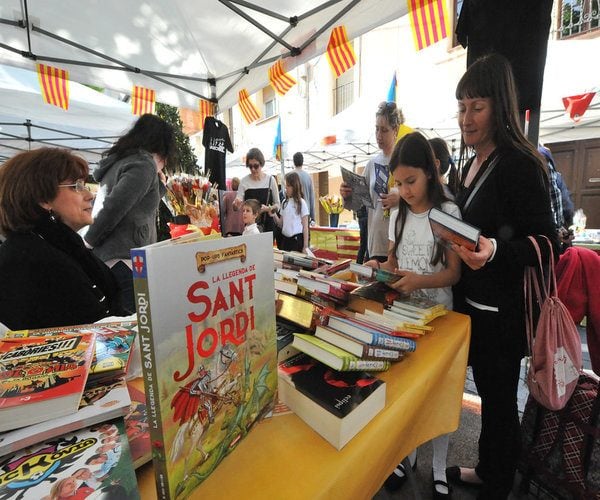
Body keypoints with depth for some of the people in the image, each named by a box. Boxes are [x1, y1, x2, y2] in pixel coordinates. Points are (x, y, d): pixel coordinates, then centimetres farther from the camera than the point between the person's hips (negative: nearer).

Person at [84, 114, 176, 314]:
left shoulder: (118, 161, 22)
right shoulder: (144, 165, -7)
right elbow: (113, 208, -17)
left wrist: (159, 186, 21)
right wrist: (89, 242, -5)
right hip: (125, 262, -9)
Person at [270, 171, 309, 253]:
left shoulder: (301, 203, -6)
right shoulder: (284, 202, 8)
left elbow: (305, 227, -6)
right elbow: (281, 224, 12)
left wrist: (305, 246, -9)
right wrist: (274, 216, -7)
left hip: (297, 239, -5)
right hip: (284, 239, 5)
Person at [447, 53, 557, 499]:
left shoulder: (519, 163, -14)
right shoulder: (473, 162, 11)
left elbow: (547, 241, -17)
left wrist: (494, 251, -33)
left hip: (501, 309, -8)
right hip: (471, 301, 8)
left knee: (500, 399, 10)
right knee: (487, 391, 22)